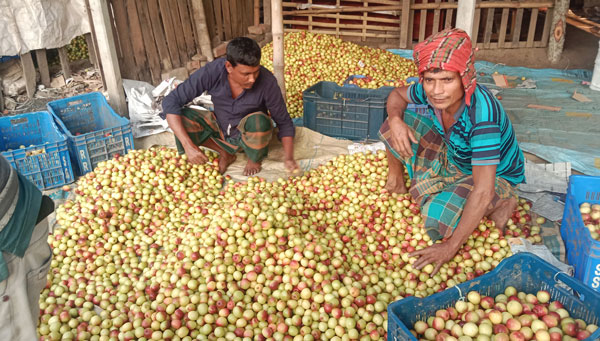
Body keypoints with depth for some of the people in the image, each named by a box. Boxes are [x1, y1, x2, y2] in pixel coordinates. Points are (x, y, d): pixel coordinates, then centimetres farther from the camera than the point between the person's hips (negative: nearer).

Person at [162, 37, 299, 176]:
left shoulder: (267, 81, -28)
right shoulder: (212, 72, -27)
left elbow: (284, 122, -14)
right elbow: (170, 102, -25)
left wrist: (288, 158, -27)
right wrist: (188, 146, -34)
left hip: (250, 134, -2)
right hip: (220, 129, 2)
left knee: (258, 121, -36)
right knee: (181, 118, -23)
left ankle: (254, 159, -2)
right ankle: (225, 153, 1)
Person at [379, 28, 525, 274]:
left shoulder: (481, 114, -40)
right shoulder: (430, 91, -22)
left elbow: (483, 192, -39)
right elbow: (397, 95, 1)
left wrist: (450, 247, -35)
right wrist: (395, 120, -24)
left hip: (495, 176, -5)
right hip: (451, 159, 6)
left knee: (438, 217, -31)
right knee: (400, 123, -10)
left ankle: (500, 204, -4)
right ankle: (396, 179, 16)